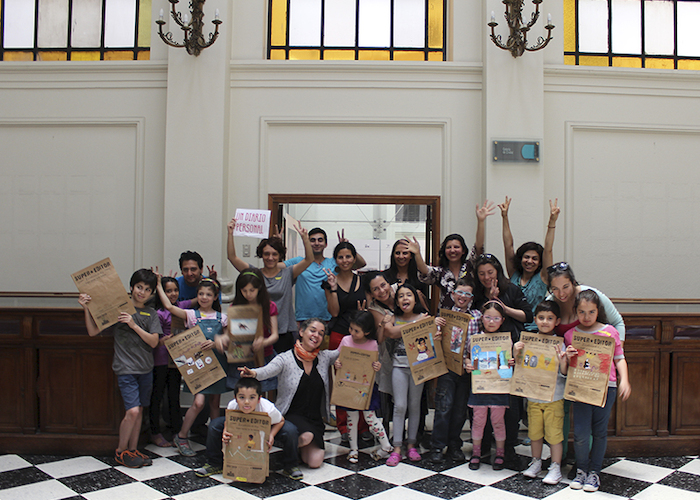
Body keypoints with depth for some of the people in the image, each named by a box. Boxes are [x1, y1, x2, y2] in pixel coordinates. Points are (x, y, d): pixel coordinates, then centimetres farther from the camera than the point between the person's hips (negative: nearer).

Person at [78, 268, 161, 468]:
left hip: (146, 369, 4)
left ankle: (133, 450, 22)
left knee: (139, 411, 9)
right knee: (132, 411, -12)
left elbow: (154, 342, -3)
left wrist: (134, 325, -14)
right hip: (125, 368, -4)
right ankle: (120, 451, 8)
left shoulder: (151, 314, 7)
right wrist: (86, 309, -14)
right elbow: (93, 331, -3)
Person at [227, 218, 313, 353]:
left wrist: (305, 238, -17)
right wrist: (230, 233, -10)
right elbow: (232, 257, -2)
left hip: (284, 333, 0)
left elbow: (309, 259, -5)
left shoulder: (287, 274, 5)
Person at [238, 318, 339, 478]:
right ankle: (290, 463, -2)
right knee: (306, 436, -34)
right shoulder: (285, 359, -10)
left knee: (315, 461, -9)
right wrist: (253, 373, -50)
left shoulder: (324, 357, 4)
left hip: (315, 419, 4)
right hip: (290, 415, -4)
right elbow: (267, 370, -27)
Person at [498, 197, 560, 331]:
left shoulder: (541, 278, 4)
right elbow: (508, 246, 8)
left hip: (534, 330, -2)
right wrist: (505, 217, 7)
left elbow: (548, 250, -4)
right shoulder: (514, 275, 10)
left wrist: (552, 222, -11)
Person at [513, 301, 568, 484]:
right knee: (535, 432, 14)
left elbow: (563, 375, -9)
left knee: (554, 433, 2)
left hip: (554, 398, -3)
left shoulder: (559, 343, -8)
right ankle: (536, 462, 32)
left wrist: (563, 362, -27)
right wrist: (517, 355, -13)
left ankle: (555, 467, 19)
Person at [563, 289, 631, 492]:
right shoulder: (570, 334, 5)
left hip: (606, 387, 0)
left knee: (600, 432, 6)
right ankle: (581, 469, 18)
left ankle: (594, 472, 22)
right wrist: (567, 357, -11)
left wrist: (624, 380, -7)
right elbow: (565, 369, 11)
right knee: (581, 433, -4)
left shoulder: (609, 332, 3)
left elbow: (619, 359, 7)